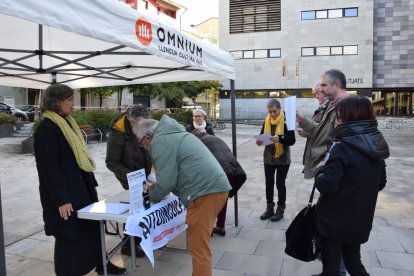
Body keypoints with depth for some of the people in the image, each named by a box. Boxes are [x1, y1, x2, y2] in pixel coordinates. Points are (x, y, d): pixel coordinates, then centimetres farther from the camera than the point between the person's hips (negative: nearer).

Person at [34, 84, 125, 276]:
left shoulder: (67, 123, 12)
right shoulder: (46, 128, -16)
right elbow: (49, 168, -20)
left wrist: (92, 183, 16)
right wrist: (61, 200, -22)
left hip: (81, 188, 9)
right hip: (64, 194, -9)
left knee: (92, 227, 17)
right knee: (69, 235, 4)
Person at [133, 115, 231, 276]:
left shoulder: (159, 141, -5)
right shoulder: (174, 133, 25)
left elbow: (166, 181, -10)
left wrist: (152, 195, 9)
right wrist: (156, 188, 29)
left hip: (204, 191, -10)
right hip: (216, 187, 10)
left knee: (198, 247, -2)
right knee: (200, 243, 21)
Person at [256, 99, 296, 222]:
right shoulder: (266, 121, 3)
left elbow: (292, 140, -16)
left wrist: (280, 139, -33)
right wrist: (259, 141, -12)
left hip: (282, 158, -5)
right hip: (268, 157, 5)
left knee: (280, 183, 4)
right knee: (269, 183, 11)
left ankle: (280, 209, 18)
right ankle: (269, 208, 23)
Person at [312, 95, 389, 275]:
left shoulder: (342, 148, -23)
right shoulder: (377, 147, 1)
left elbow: (327, 186, -23)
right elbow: (381, 183, 12)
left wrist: (320, 174, -4)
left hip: (335, 220, -6)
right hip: (361, 220, 7)